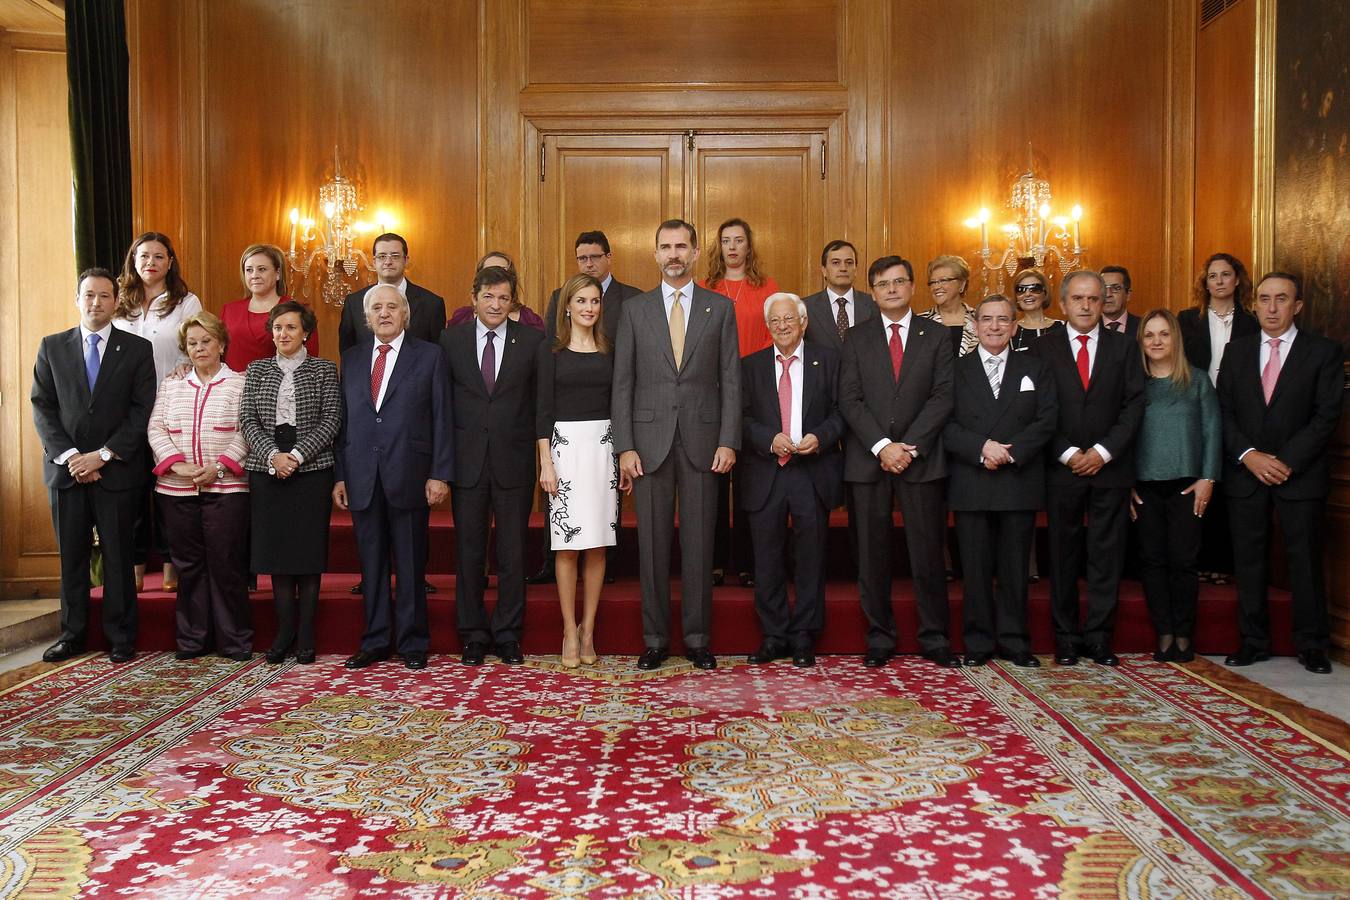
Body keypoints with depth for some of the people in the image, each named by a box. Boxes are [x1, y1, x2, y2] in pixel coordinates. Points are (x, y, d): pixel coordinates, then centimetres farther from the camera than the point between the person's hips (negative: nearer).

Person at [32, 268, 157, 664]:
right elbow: (42, 407, 4)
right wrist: (69, 456, -8)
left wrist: (103, 455, -11)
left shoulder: (137, 349, 3)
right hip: (65, 468, 2)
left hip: (117, 471, -2)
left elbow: (142, 412, -3)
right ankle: (72, 634, 19)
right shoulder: (52, 347, 9)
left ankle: (121, 638, 12)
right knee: (71, 557, 8)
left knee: (118, 557, 3)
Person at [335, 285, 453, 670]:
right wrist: (339, 475, 5)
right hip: (362, 476, 3)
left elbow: (442, 419, -2)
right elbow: (343, 420, 12)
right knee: (372, 563, 9)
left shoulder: (429, 356, 2)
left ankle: (412, 642, 15)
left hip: (409, 475, -3)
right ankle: (375, 641, 20)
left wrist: (440, 474, -8)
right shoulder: (352, 359, 13)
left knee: (411, 564, 4)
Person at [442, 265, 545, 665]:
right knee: (469, 553, 8)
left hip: (514, 462, -1)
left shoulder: (532, 339, 1)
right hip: (467, 462, 1)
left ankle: (508, 634, 19)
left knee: (513, 553, 6)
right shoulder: (452, 340, 4)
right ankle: (473, 636, 20)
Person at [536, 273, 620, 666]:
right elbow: (544, 408, 0)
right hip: (566, 444, -2)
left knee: (597, 544, 3)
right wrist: (546, 462, -7)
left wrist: (625, 456, 7)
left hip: (603, 446, 3)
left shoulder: (609, 351, 11)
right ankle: (570, 633, 7)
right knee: (567, 545, -2)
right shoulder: (551, 350, 3)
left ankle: (588, 630, 12)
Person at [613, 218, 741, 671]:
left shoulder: (721, 307, 6)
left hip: (701, 441, 0)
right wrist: (624, 446, -4)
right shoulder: (635, 309, 7)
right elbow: (622, 382, 4)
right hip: (650, 440, 1)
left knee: (699, 543, 5)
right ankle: (655, 638, 16)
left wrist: (728, 441, -6)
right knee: (653, 544, 5)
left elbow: (730, 379, 3)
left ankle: (697, 638, 16)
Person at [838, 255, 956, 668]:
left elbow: (943, 397, -1)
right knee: (872, 553, 4)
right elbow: (849, 399, 0)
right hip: (868, 459, 1)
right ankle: (880, 637, 14)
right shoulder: (857, 338, 9)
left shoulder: (937, 336, 8)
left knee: (927, 551, 2)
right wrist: (882, 446, -12)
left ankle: (934, 637, 13)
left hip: (921, 458, -1)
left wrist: (909, 446, -11)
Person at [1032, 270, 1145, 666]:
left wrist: (1103, 451, -10)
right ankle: (1066, 638, 12)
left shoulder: (1124, 347, 8)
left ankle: (1098, 638, 11)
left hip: (1110, 467, 1)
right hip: (1062, 468, -1)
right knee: (1063, 556, 4)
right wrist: (1068, 453, -10)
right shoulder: (1044, 349, 5)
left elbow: (1134, 405, 1)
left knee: (1107, 556, 3)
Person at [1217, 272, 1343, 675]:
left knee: (1305, 560, 3)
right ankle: (1253, 641, 16)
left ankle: (1311, 645, 15)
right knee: (1249, 561, 6)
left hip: (1300, 473, -2)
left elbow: (1327, 415, -7)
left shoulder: (1324, 351, 0)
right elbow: (1223, 412, 4)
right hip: (1245, 473, 3)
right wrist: (1249, 455, -10)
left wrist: (1286, 461, -15)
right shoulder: (1237, 350, 9)